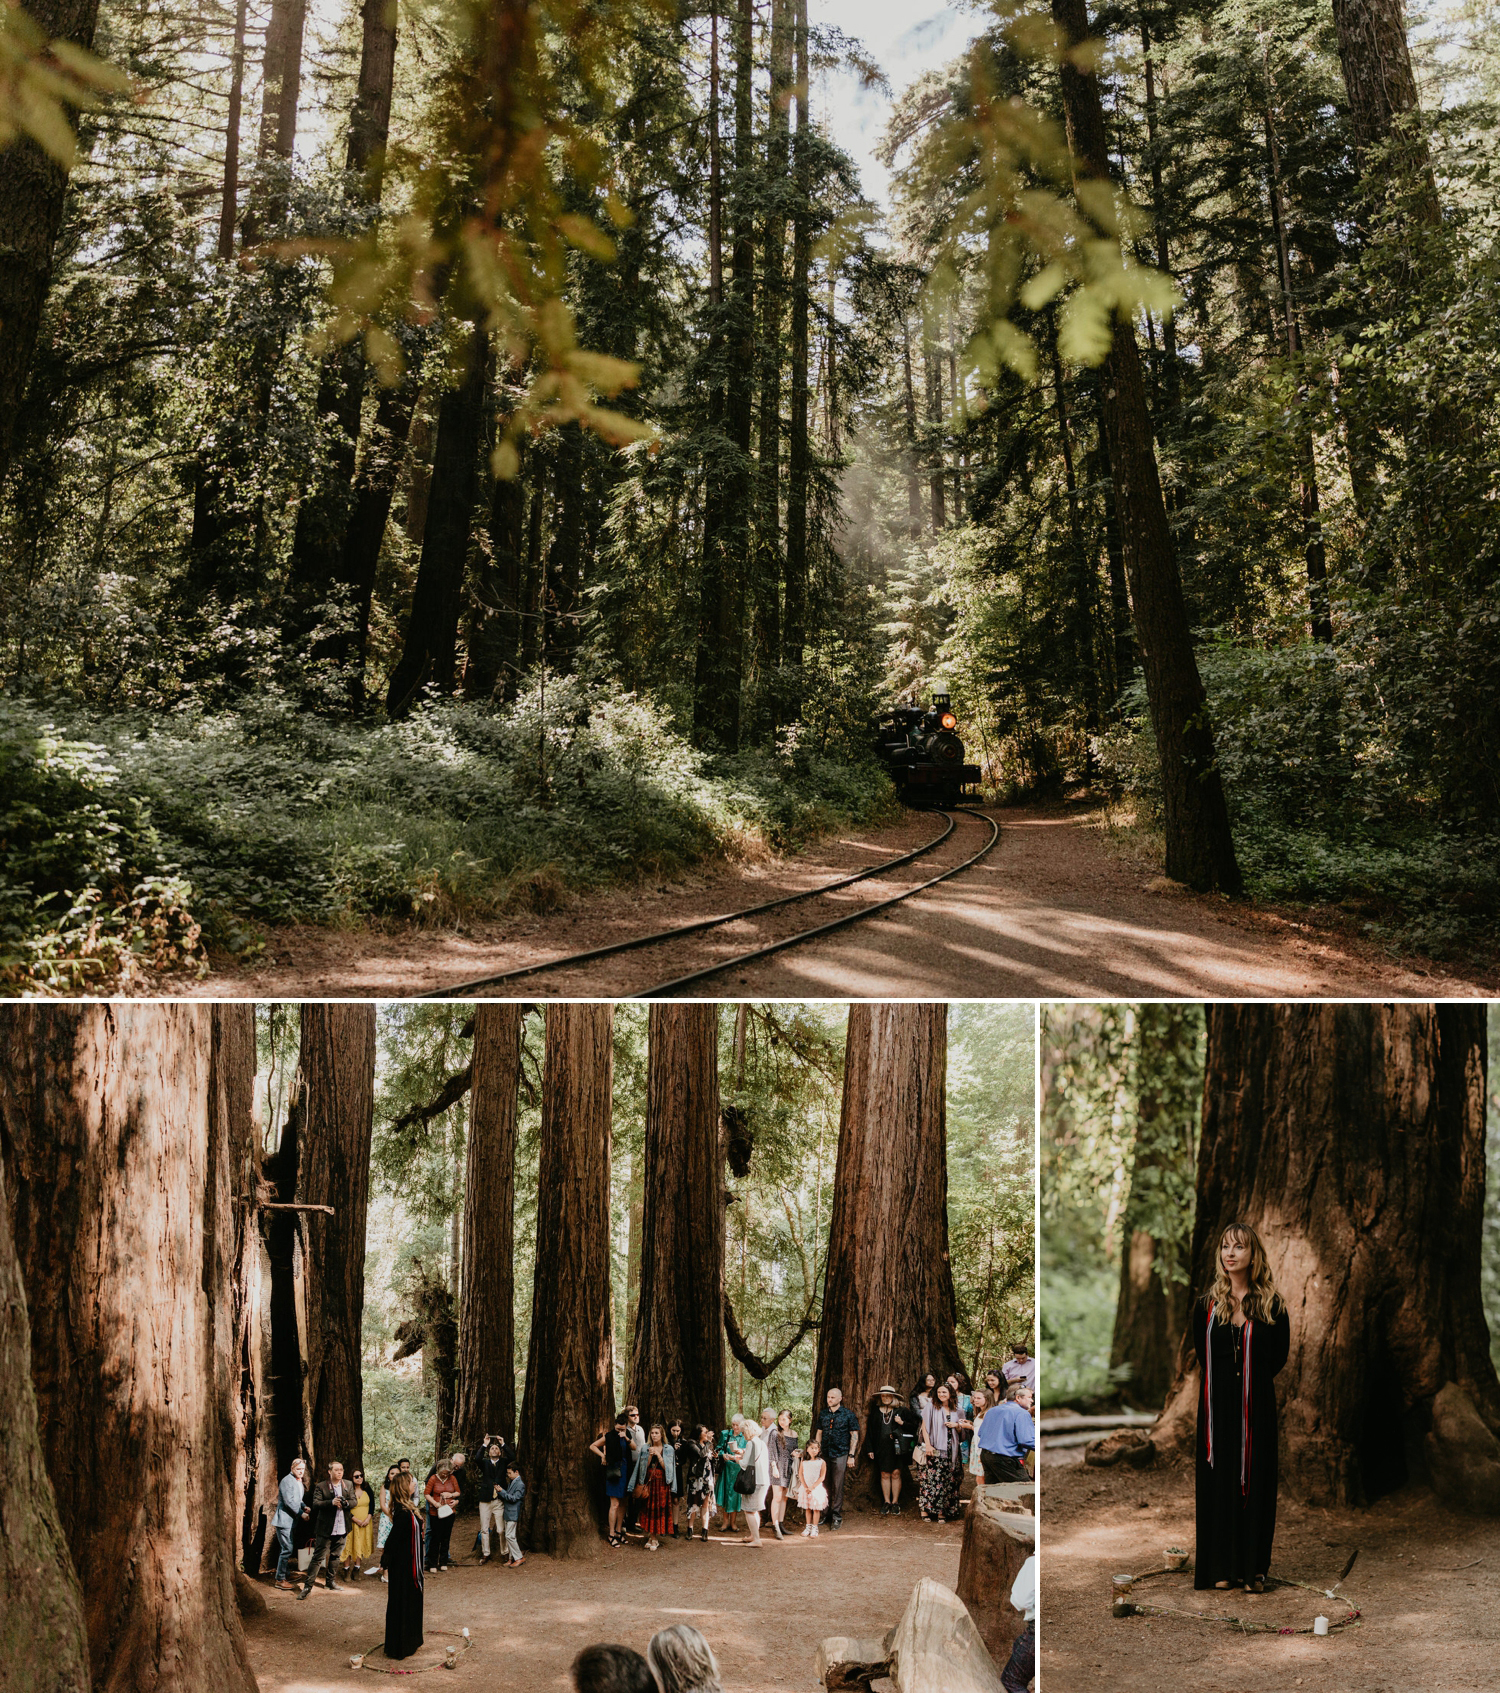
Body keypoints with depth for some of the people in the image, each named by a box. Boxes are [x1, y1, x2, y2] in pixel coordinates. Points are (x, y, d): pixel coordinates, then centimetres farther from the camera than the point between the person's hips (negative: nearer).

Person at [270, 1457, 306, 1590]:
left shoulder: (299, 1482, 14)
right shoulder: (288, 1481, -16)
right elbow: (289, 1502, -20)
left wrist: (304, 1507, 3)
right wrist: (301, 1513, -16)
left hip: (290, 1521, 10)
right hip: (284, 1520, -10)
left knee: (286, 1549, 16)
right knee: (287, 1549, -10)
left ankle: (283, 1577, 25)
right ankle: (280, 1580, -3)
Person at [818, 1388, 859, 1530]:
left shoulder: (848, 1414, 0)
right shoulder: (823, 1415, 12)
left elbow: (854, 1435, 0)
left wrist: (851, 1455, -5)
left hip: (840, 1454, -4)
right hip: (825, 1454, 4)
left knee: (838, 1485, -3)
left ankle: (836, 1516, 3)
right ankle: (826, 1513, 16)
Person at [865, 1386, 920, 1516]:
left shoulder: (901, 1411, 3)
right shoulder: (875, 1412, 10)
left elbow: (915, 1424, 5)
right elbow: (869, 1431, 11)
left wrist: (902, 1423, -11)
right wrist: (869, 1449, 6)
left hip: (896, 1446, -2)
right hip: (881, 1448, 2)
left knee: (896, 1473, -2)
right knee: (884, 1474, 3)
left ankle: (895, 1502, 8)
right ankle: (886, 1502, 12)